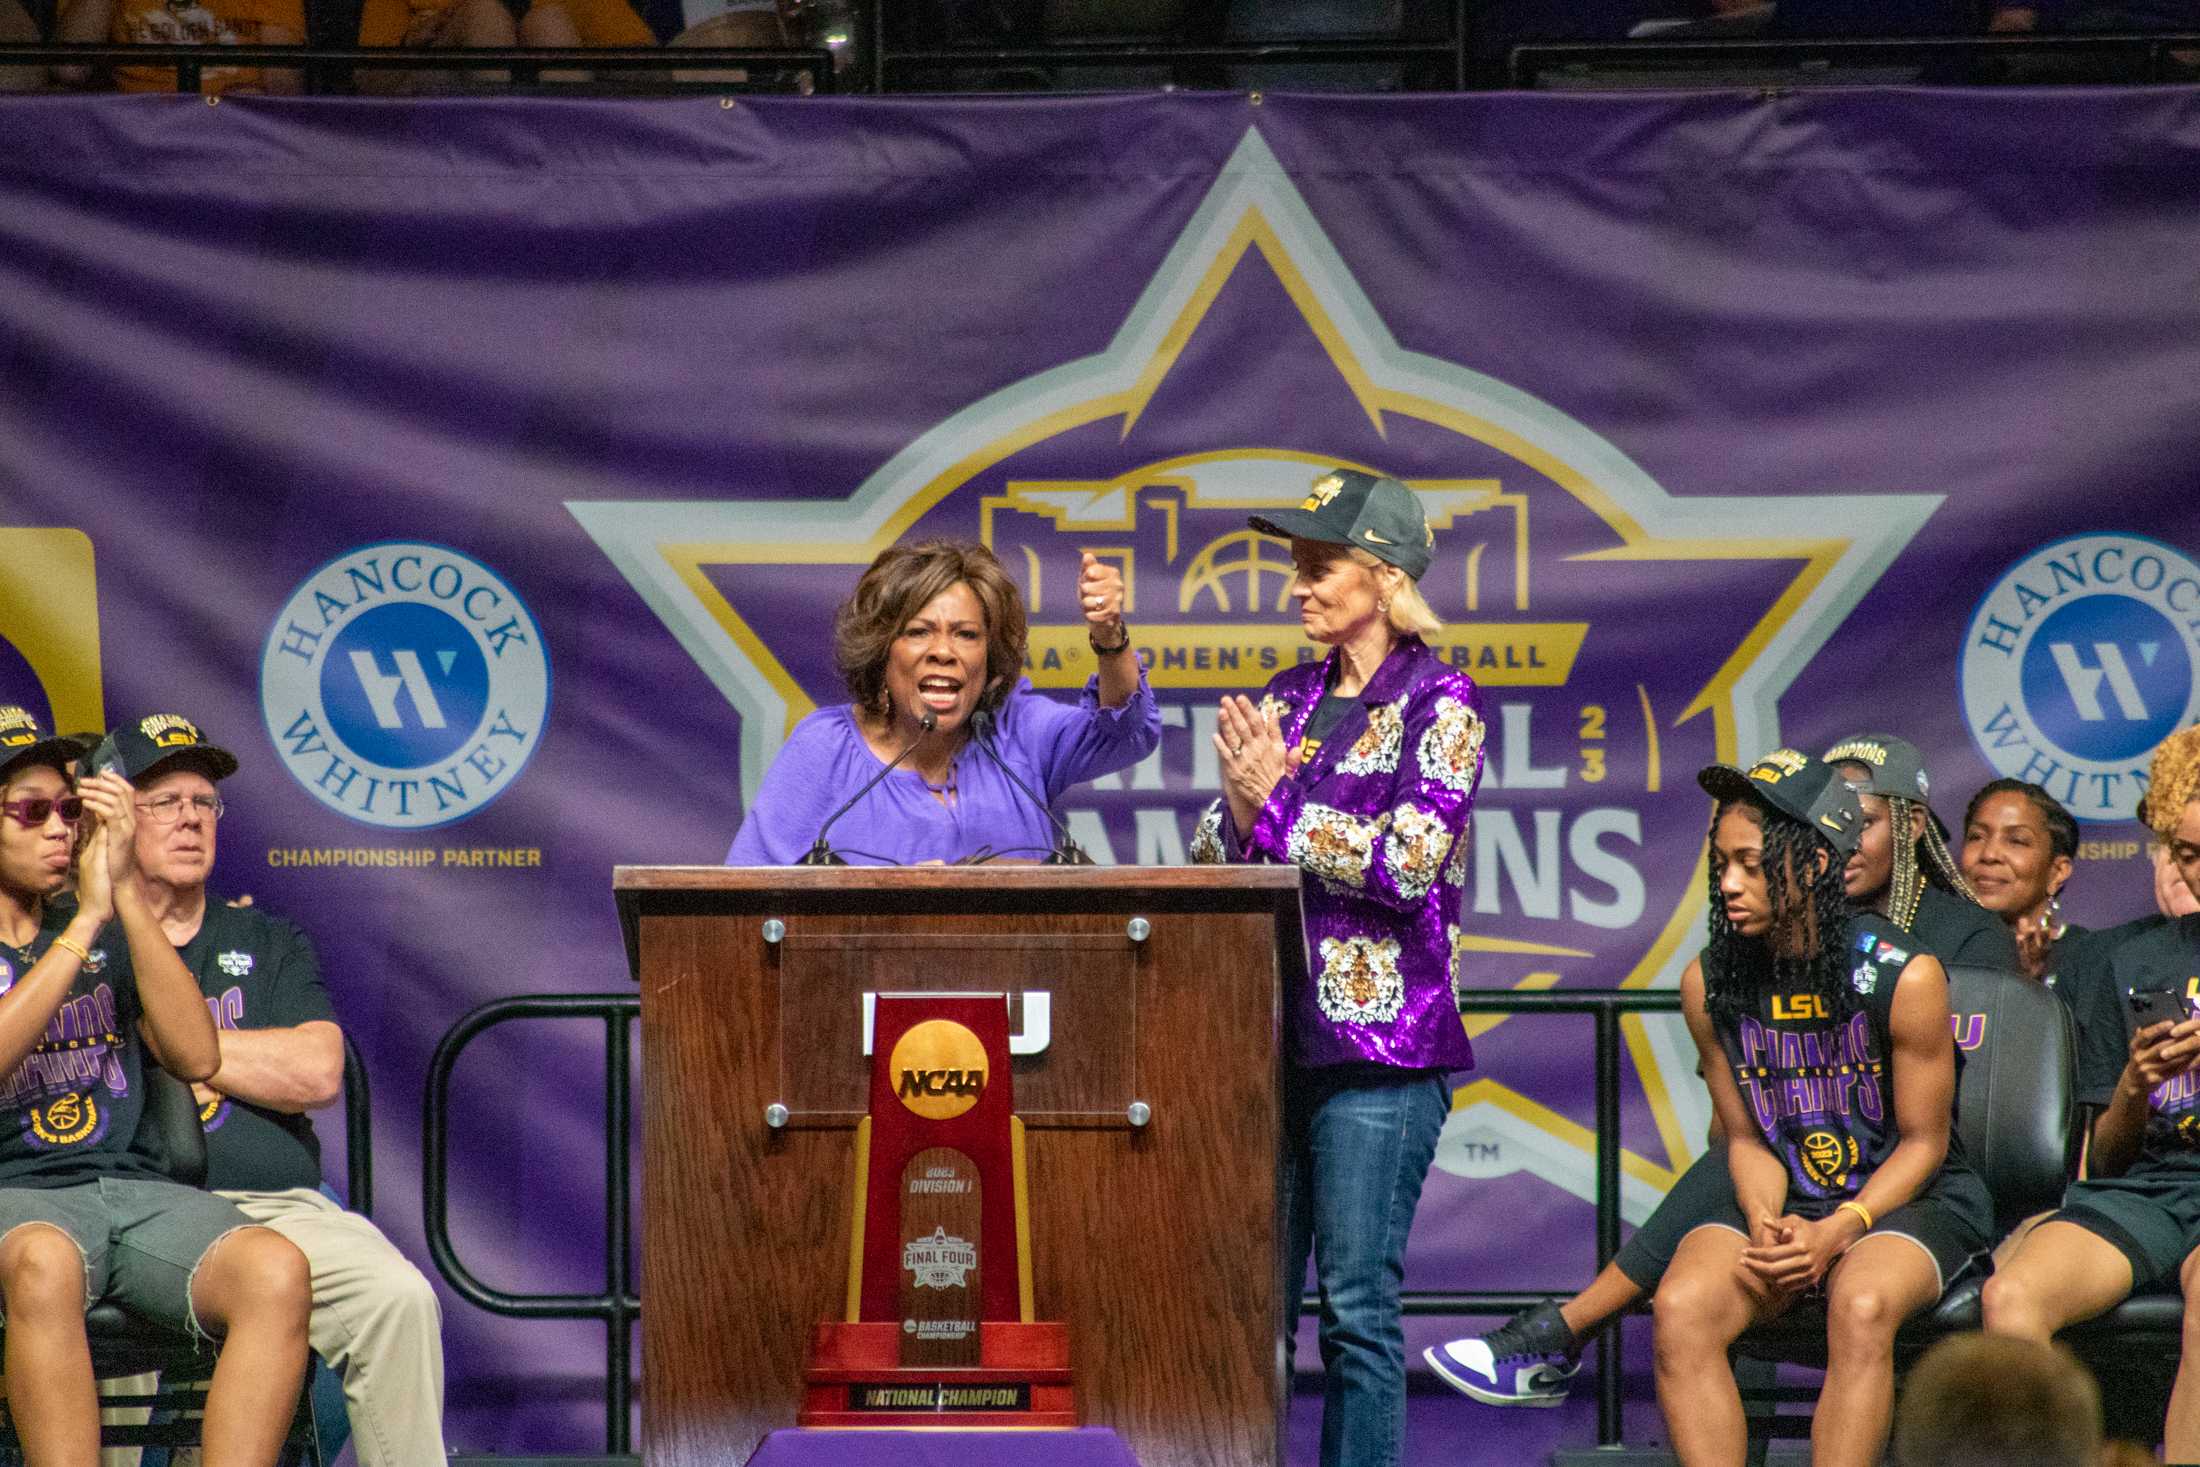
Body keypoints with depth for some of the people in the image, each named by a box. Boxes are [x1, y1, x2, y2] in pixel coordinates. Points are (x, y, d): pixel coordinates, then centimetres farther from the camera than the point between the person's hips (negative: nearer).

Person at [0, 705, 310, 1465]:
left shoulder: (114, 935, 20)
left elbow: (196, 1057, 5)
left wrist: (129, 892, -1)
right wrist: (87, 920, -12)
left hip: (134, 1187, 4)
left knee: (274, 1269, -28)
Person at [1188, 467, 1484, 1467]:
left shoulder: (1440, 702, -3)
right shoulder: (1288, 699, 15)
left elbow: (1409, 861, -15)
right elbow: (1213, 856, 14)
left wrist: (1277, 807, -10)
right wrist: (1241, 811, -7)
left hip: (1381, 1040, -6)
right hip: (1272, 1030, 6)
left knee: (1357, 1301, -6)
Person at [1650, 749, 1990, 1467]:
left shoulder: (1903, 975, -14)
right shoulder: (1709, 982, -2)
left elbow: (1923, 1143, -5)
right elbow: (1747, 1137, 6)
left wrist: (1836, 1233, -18)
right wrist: (1765, 1223, -15)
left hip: (1911, 1199, -3)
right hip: (1783, 1204, 3)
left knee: (1860, 1307, -37)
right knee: (1681, 1308, -27)